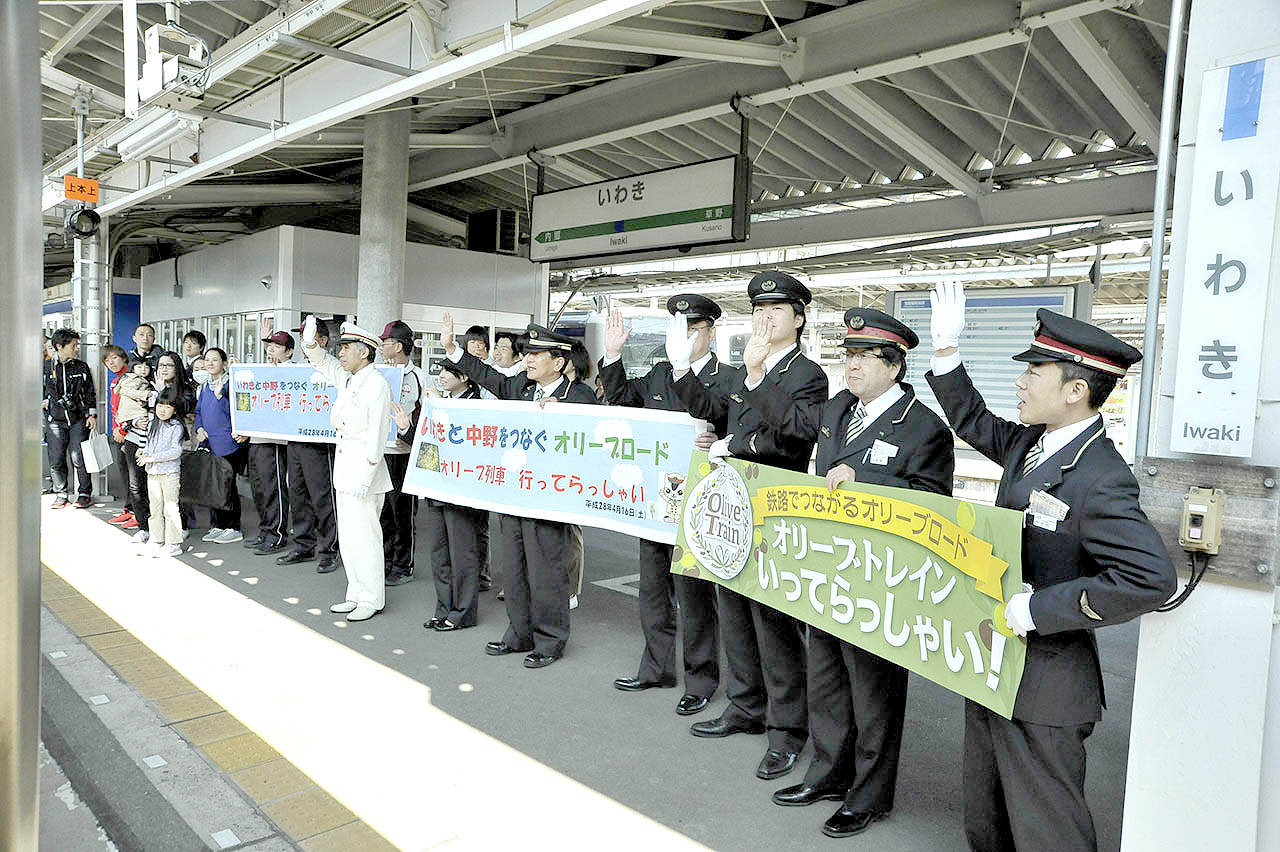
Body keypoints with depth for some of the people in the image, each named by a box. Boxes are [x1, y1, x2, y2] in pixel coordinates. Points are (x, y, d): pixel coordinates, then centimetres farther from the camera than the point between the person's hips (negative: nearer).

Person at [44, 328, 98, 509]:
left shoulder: (82, 367, 7)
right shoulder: (47, 367, 3)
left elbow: (90, 392, 11)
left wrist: (92, 414, 6)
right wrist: (44, 401, 2)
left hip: (78, 420, 0)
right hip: (55, 420, 0)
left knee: (79, 458, -4)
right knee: (56, 460, 1)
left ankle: (84, 494, 7)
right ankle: (60, 495, 13)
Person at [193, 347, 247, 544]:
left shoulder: (230, 384, -6)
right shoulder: (204, 386, 15)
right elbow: (198, 411, 19)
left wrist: (219, 396, -23)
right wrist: (199, 428, 4)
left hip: (228, 444, -7)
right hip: (209, 444, 7)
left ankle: (233, 528, 3)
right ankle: (218, 526, 21)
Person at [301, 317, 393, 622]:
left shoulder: (377, 384, -14)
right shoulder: (347, 379, 11)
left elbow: (377, 435, -19)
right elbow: (322, 362, 28)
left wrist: (365, 477, -21)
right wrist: (310, 344, 5)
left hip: (363, 470, -9)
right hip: (344, 469, 9)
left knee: (364, 535, -3)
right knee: (347, 535, 14)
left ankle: (371, 600, 8)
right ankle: (356, 594, 25)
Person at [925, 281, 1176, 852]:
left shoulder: (1100, 479, -24)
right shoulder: (1031, 443, 2)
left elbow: (1150, 579, -32)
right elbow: (973, 423, 19)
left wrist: (1037, 608, -27)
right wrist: (946, 350, 9)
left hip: (1042, 692, -8)